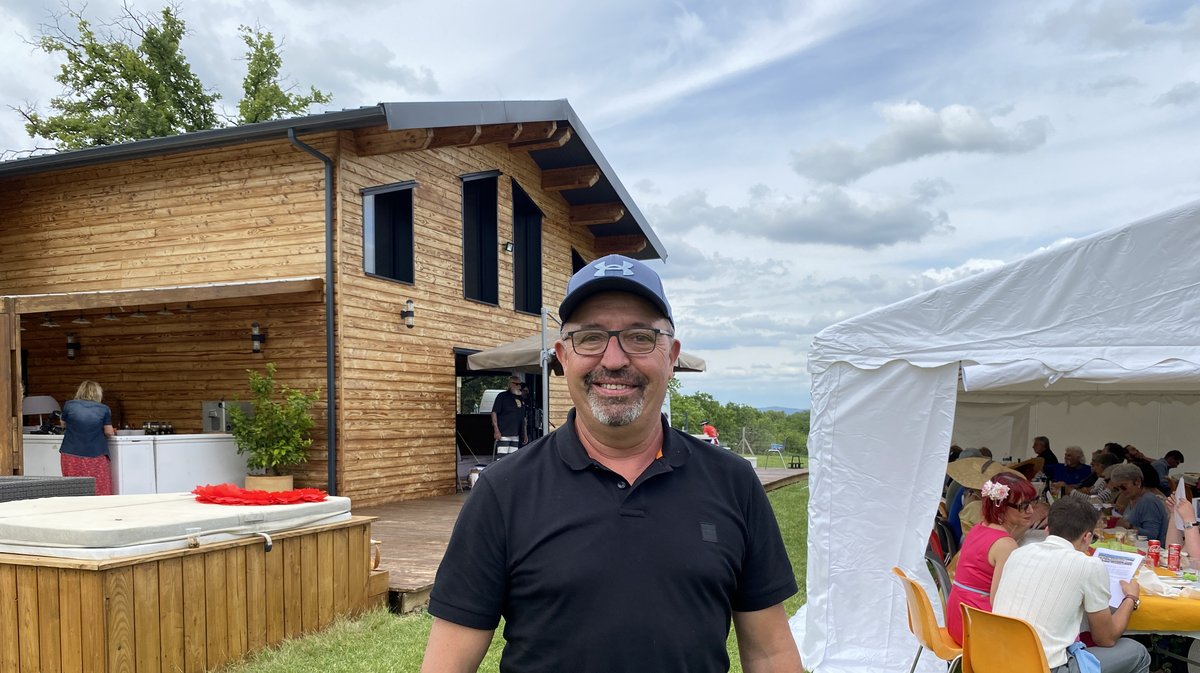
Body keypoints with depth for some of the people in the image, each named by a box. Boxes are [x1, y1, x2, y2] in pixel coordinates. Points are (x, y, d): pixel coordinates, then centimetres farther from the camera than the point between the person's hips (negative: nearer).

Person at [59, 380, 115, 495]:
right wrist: (113, 433, 22)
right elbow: (109, 432, 1)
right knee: (100, 490, 1)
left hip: (71, 455, 1)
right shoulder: (104, 409, -2)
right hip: (95, 455, -1)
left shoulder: (69, 405, 2)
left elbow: (63, 423, 18)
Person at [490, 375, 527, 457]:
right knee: (502, 457, -13)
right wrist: (496, 430, -15)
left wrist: (525, 433, 19)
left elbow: (523, 418, 24)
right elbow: (494, 413, -7)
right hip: (503, 434, -7)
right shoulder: (502, 396, -1)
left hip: (516, 435, 7)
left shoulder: (520, 399, 19)